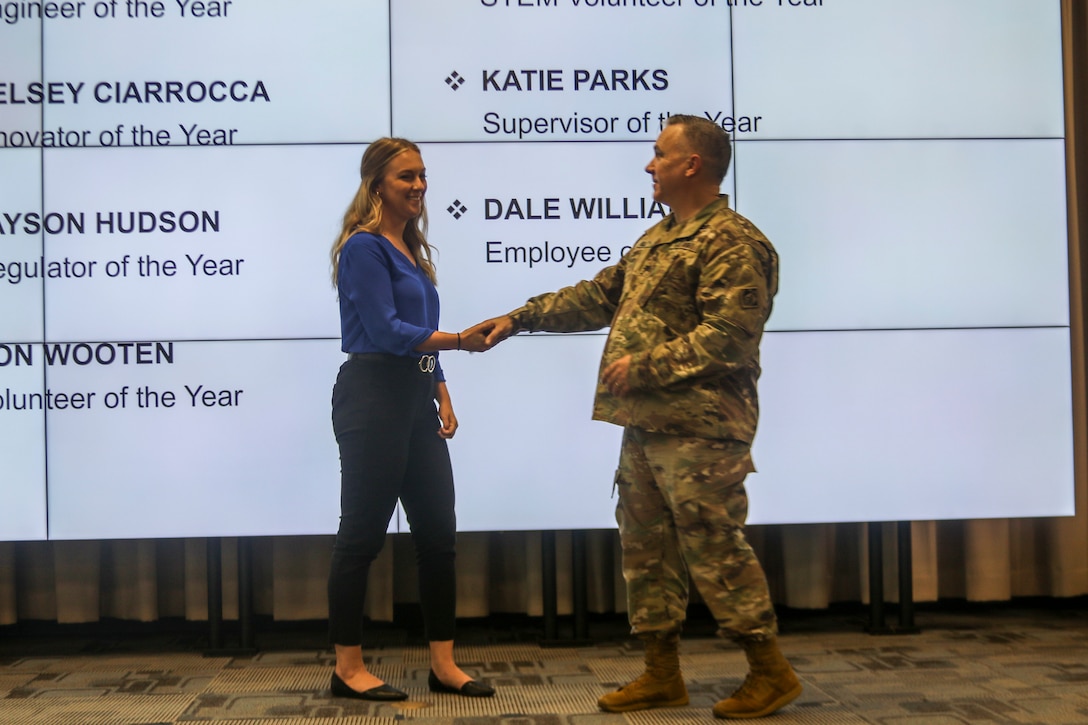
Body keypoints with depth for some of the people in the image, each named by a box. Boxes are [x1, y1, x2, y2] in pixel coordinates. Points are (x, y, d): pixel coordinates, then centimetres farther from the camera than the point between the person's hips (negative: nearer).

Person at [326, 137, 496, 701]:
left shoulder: (412, 249, 17)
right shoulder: (365, 247, -9)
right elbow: (386, 330, -17)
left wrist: (443, 397, 13)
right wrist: (459, 340, -23)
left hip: (415, 401, 9)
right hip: (373, 400, -9)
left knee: (438, 532, 8)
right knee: (362, 534, -1)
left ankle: (444, 665, 15)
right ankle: (348, 669, 10)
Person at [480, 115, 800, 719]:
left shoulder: (731, 243, -11)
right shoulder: (658, 238, 20)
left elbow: (727, 336, -20)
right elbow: (598, 295, 24)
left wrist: (646, 364, -17)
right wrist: (520, 318, 22)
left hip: (699, 430, -10)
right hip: (645, 425, 10)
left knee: (714, 549, -6)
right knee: (646, 549, 12)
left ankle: (771, 672, 8)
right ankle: (662, 675, 22)